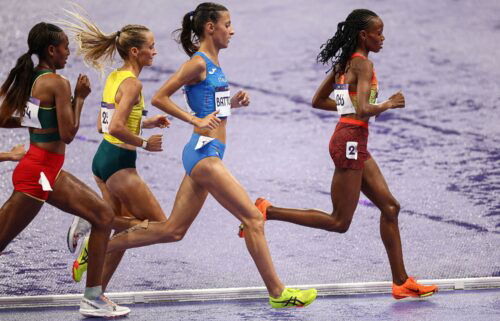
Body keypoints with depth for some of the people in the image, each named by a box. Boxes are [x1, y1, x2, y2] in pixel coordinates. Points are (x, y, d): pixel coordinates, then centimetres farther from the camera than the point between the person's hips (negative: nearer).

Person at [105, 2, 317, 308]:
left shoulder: (213, 63, 16)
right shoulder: (198, 63, -11)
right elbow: (159, 98, -14)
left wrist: (233, 102, 9)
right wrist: (197, 120, -17)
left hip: (205, 154, 10)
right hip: (204, 152, -10)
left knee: (173, 230, 11)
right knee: (253, 218, -6)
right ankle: (278, 293, -2)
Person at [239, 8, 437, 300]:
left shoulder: (344, 63, 13)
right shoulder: (363, 64, -14)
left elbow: (317, 101, 20)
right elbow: (363, 110, -24)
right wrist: (388, 105, -7)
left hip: (355, 144, 10)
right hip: (350, 141, -10)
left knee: (390, 207, 10)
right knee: (339, 222, -4)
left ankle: (401, 282, 13)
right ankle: (267, 211, -4)